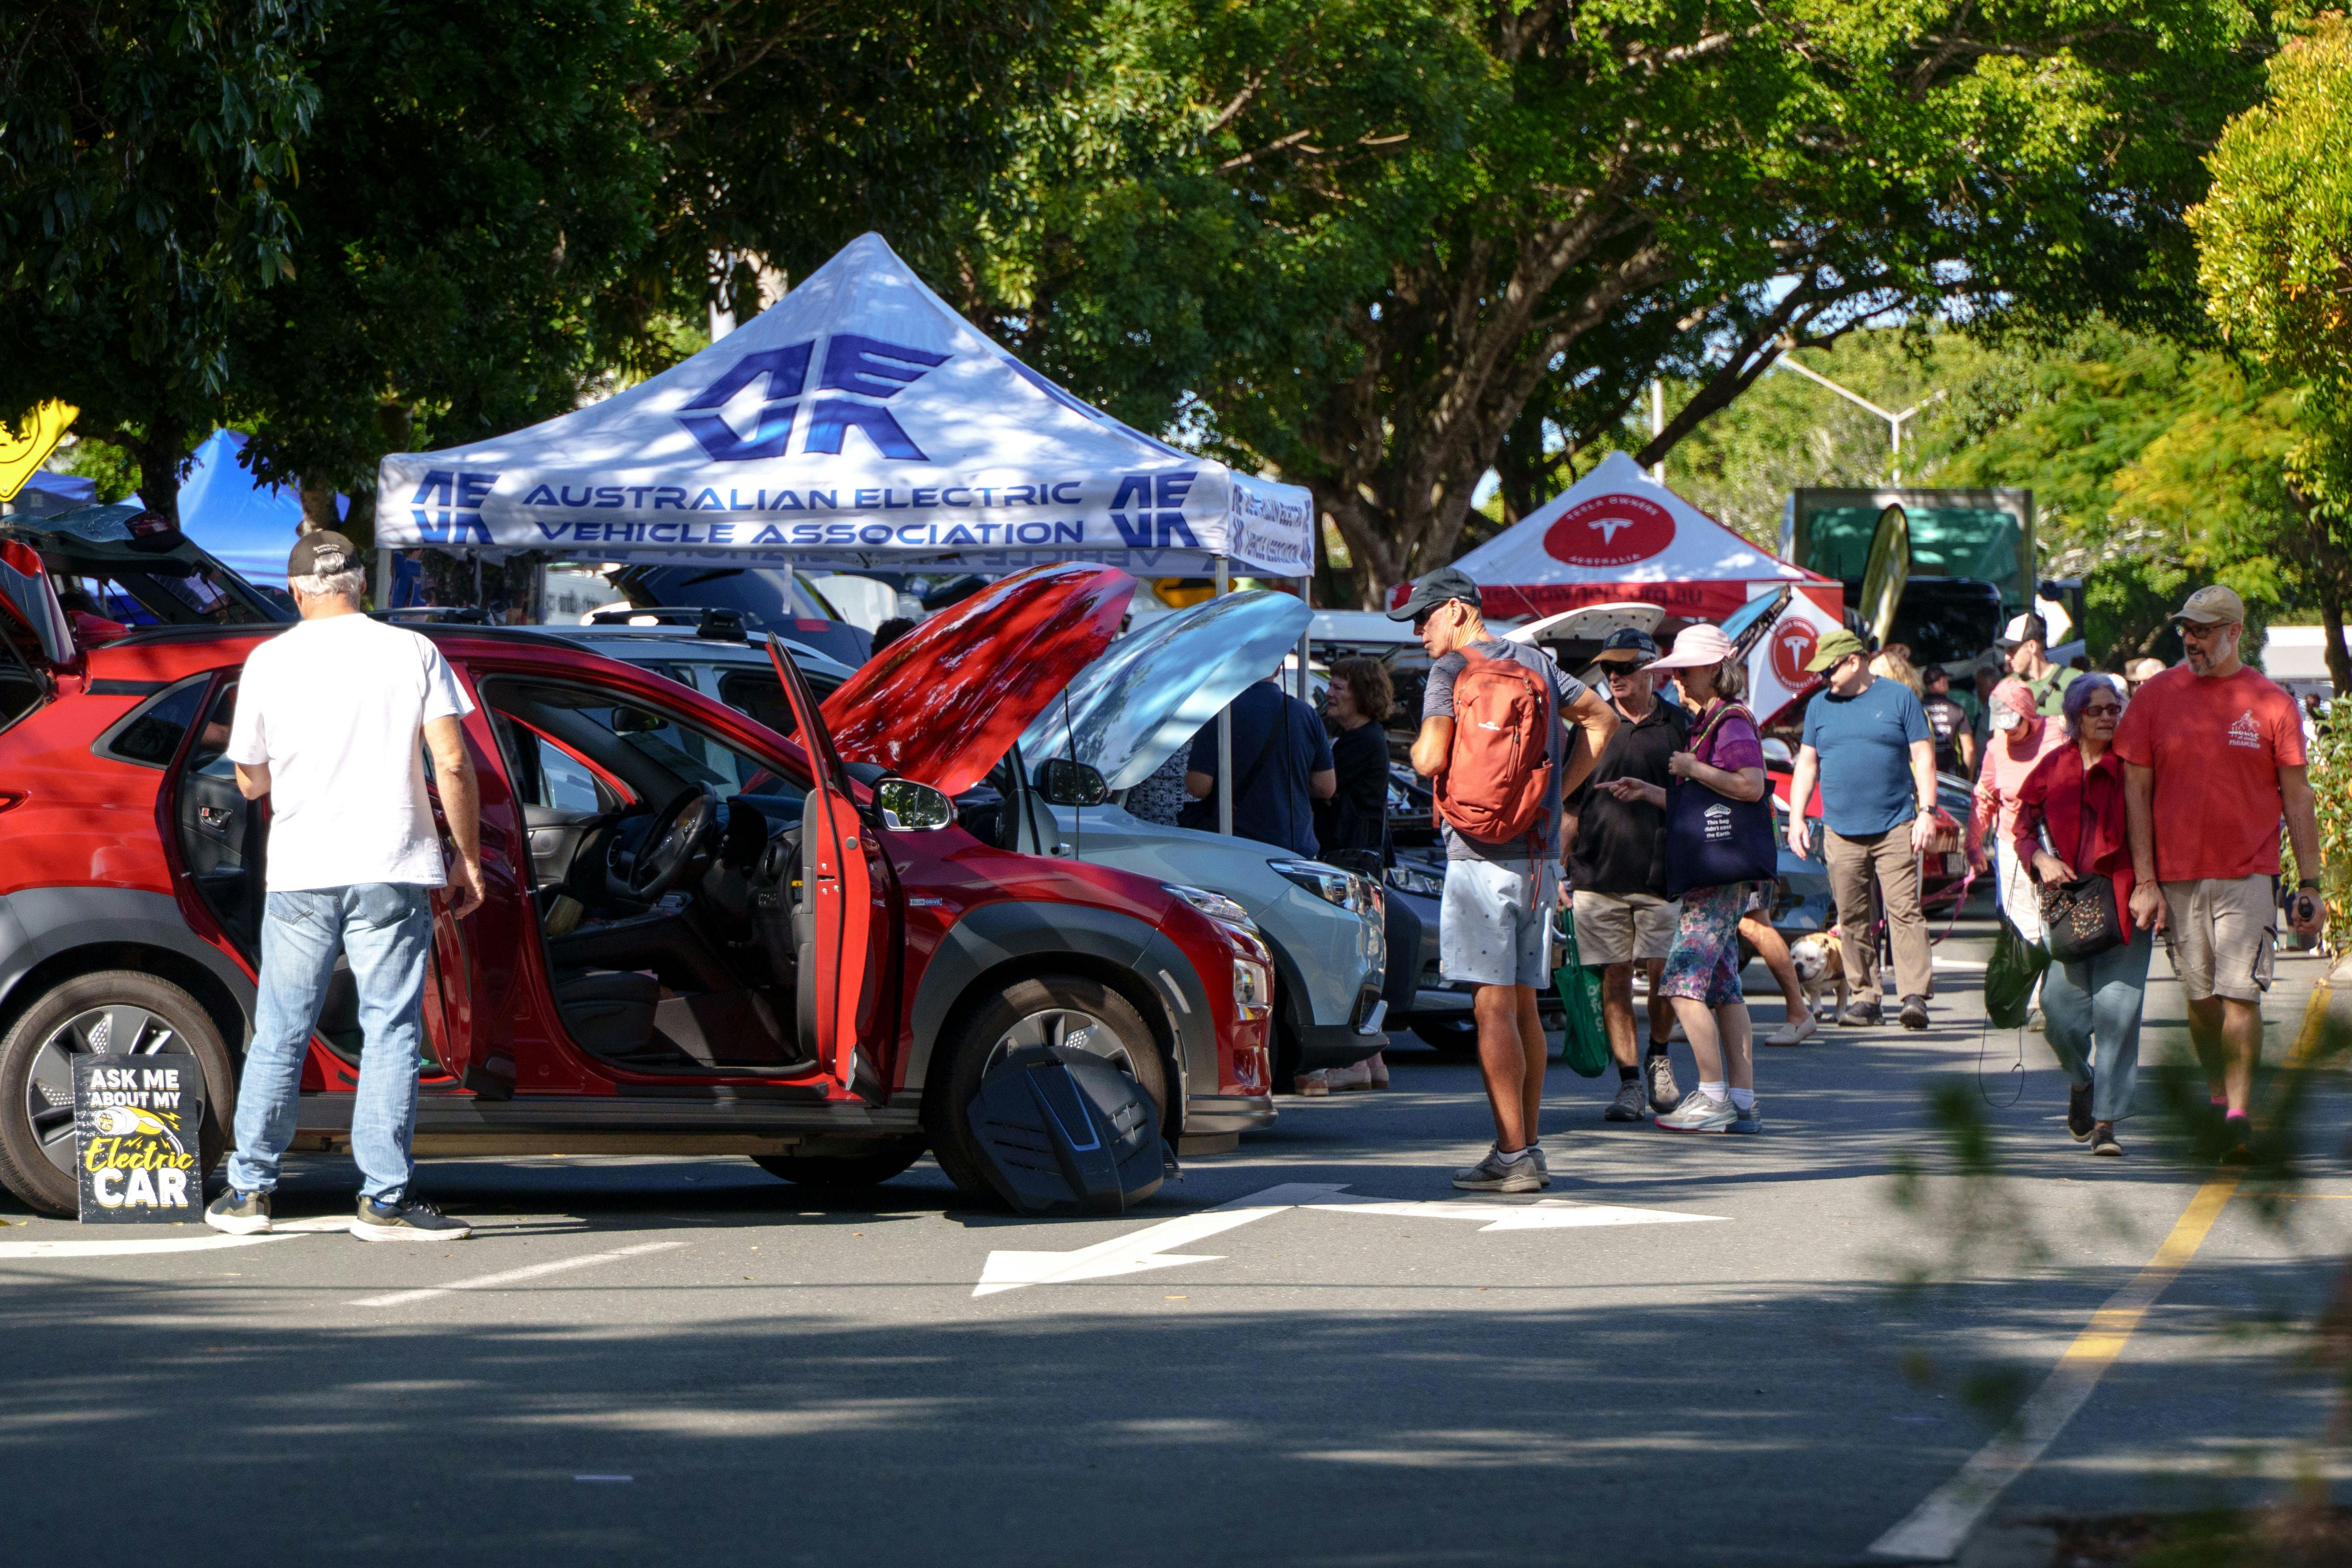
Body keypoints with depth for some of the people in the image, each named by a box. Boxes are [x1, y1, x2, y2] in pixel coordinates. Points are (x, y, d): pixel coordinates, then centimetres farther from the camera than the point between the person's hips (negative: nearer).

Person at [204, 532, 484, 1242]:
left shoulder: (270, 662, 3)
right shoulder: (412, 653, 0)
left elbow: (251, 781, 10)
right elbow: (453, 764, -6)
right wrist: (469, 859, 2)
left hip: (299, 873, 2)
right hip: (390, 870, -1)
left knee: (279, 1036, 10)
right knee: (391, 1032, 0)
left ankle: (249, 1190, 14)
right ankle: (385, 1198, -5)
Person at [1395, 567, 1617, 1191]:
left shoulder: (1451, 671, -7)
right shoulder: (1537, 664, 13)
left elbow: (1431, 759, -16)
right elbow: (1602, 719, 19)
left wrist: (1418, 748, 7)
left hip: (1482, 855, -7)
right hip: (1540, 854, 7)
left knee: (1494, 1009, -6)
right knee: (1522, 1007, 13)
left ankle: (1513, 1155, -9)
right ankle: (1529, 1150, 15)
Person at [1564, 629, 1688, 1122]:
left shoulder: (1677, 726, 5)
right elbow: (1569, 804, 12)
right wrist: (1559, 870, 8)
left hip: (1661, 873, -1)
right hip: (1599, 873, 1)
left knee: (1663, 972, -3)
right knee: (1615, 977, -1)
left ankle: (1659, 1059, 23)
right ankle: (1629, 1083, 3)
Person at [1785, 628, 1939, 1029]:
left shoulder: (1898, 698, 4)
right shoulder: (1820, 706, 14)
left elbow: (1924, 758, 3)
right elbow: (1807, 765, 17)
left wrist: (1927, 812, -6)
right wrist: (1797, 818, 8)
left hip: (1895, 828, -3)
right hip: (1842, 831, 3)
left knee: (1904, 910, -10)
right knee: (1853, 919, 3)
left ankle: (1915, 995, -13)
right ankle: (1865, 997, 9)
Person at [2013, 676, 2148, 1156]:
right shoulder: (2054, 768, 8)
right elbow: (2023, 827, 16)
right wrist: (2041, 859, -3)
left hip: (2123, 903, -2)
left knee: (2116, 1009, -9)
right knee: (2062, 1013, -2)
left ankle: (2105, 1121, -2)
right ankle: (2081, 1081, 31)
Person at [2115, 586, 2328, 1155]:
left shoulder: (2271, 703, 0)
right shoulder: (2156, 697, 3)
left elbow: (2297, 798, 5)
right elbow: (2136, 791, 4)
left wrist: (2311, 884, 2)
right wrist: (2145, 882, -2)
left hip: (2247, 874, -2)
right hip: (2177, 874, 2)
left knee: (2241, 994, -11)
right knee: (2200, 996, 8)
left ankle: (2240, 1112, -7)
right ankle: (2216, 1100, 25)